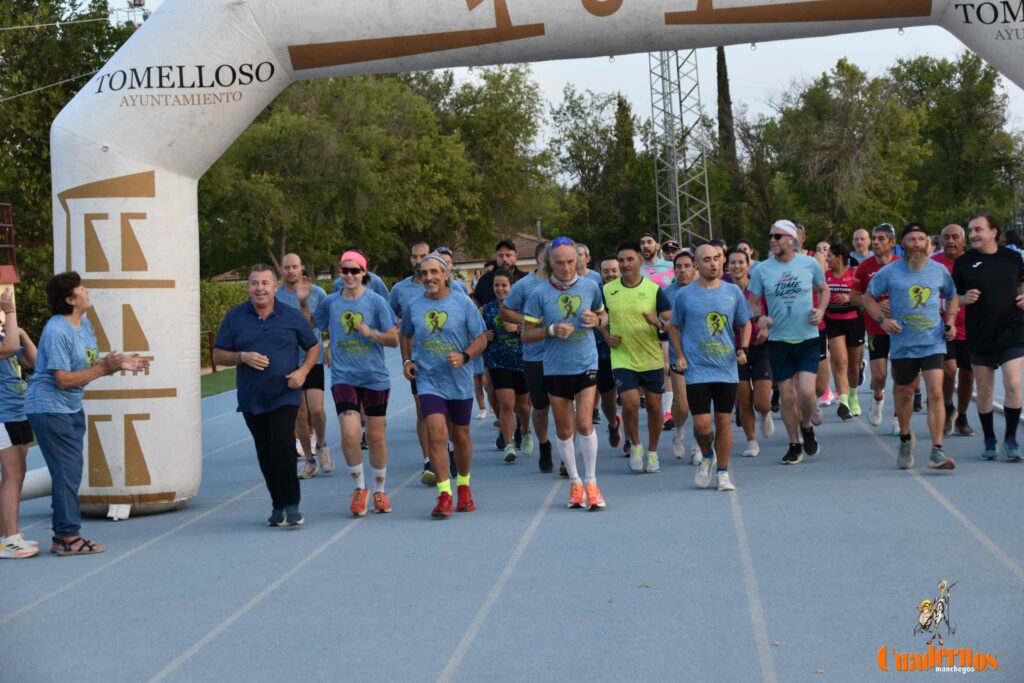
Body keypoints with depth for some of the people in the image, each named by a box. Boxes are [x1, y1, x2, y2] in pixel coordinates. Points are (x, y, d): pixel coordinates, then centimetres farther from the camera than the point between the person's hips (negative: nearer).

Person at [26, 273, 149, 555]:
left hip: (72, 408, 10)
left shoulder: (85, 324, 8)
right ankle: (68, 537, -4)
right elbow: (63, 379, -23)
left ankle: (64, 536, 21)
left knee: (70, 471, 13)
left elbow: (92, 365, 12)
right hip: (49, 409, -10)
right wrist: (104, 367, -21)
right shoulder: (57, 332, -21)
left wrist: (118, 364, -6)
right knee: (67, 471, -9)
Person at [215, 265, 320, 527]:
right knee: (266, 455, 8)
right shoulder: (235, 317, 5)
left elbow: (313, 347, 11)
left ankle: (291, 505, -10)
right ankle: (278, 506, 19)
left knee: (282, 445, -17)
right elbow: (218, 355, 5)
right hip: (251, 400, 3)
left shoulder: (291, 316, 3)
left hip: (285, 396, -2)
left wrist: (303, 371, -7)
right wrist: (243, 357, -14)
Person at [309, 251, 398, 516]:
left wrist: (371, 333, -20)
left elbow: (394, 339, -3)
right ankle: (359, 488, 6)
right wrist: (302, 302, 3)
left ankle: (379, 491, 26)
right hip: (343, 377, 1)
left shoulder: (376, 302, -3)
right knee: (349, 433, -15)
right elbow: (310, 323, 20)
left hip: (375, 378, -1)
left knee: (376, 437, 8)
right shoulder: (331, 302, 4)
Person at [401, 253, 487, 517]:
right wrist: (407, 360, 4)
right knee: (436, 435, -14)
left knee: (460, 436, 12)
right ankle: (444, 494, -12)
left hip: (460, 381, 0)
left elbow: (481, 339, -1)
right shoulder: (414, 307, 2)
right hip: (429, 381, 0)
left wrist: (464, 356, -18)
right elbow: (405, 336, 20)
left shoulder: (463, 304, -4)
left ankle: (463, 486, 34)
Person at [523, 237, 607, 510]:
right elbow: (526, 335, -2)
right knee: (564, 430, 8)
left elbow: (603, 316, 16)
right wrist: (552, 330, -18)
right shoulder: (539, 294, -5)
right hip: (555, 369, 0)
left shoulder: (590, 287, 0)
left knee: (584, 424, -11)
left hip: (586, 365, 0)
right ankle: (574, 482, 23)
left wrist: (597, 320, -7)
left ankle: (591, 482, 1)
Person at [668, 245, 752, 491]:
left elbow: (745, 323, 15)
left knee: (724, 421, 4)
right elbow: (674, 327, 11)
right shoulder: (684, 295, 0)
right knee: (702, 424, -8)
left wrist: (743, 348, 0)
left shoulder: (733, 292, 5)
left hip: (727, 369, 2)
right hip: (697, 369, -2)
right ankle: (707, 457, 23)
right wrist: (679, 356, 1)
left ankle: (723, 472, 17)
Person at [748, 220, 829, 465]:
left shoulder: (809, 264, -1)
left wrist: (821, 310, -5)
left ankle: (807, 427, 17)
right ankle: (794, 445, 20)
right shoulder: (762, 270, -1)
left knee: (806, 391, -14)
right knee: (787, 396, 5)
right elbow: (753, 302, 6)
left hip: (807, 337, -1)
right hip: (778, 341, 1)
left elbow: (823, 289, 14)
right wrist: (760, 318, -14)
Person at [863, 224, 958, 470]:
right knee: (904, 395, 13)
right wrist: (882, 320, -9)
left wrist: (951, 320, 3)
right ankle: (905, 440, 38)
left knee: (936, 393, -14)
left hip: (933, 342, 0)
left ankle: (937, 451, -15)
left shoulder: (939, 270, 5)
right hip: (902, 345, 0)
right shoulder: (889, 272, 0)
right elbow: (868, 297, 7)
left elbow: (952, 297, 20)